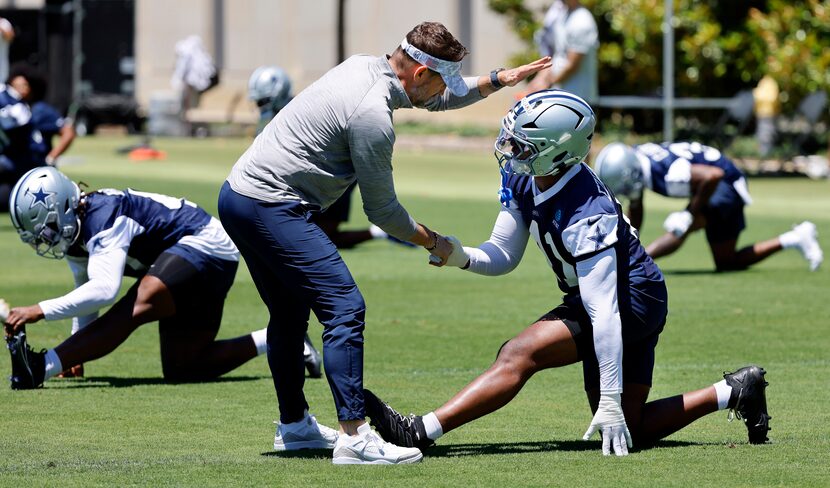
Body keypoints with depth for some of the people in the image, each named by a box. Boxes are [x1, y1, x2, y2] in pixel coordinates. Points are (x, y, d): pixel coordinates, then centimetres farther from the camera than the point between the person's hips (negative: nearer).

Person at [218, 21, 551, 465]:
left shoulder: (363, 66, 9)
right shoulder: (372, 116, -18)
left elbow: (433, 100, 29)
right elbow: (382, 210, -8)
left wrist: (498, 80, 21)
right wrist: (433, 242, 7)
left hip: (238, 195, 11)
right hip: (271, 207, -11)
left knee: (290, 311, 22)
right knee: (345, 308, -13)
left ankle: (293, 425, 33)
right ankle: (353, 436, -20)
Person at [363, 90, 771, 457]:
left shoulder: (586, 215, -32)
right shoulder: (522, 180, -8)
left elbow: (602, 310, -34)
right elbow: (504, 257, 2)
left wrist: (611, 402, -35)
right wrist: (462, 257, -22)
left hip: (632, 302, -10)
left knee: (519, 355, -22)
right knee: (627, 432, 12)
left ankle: (419, 432, -25)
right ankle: (733, 392, 21)